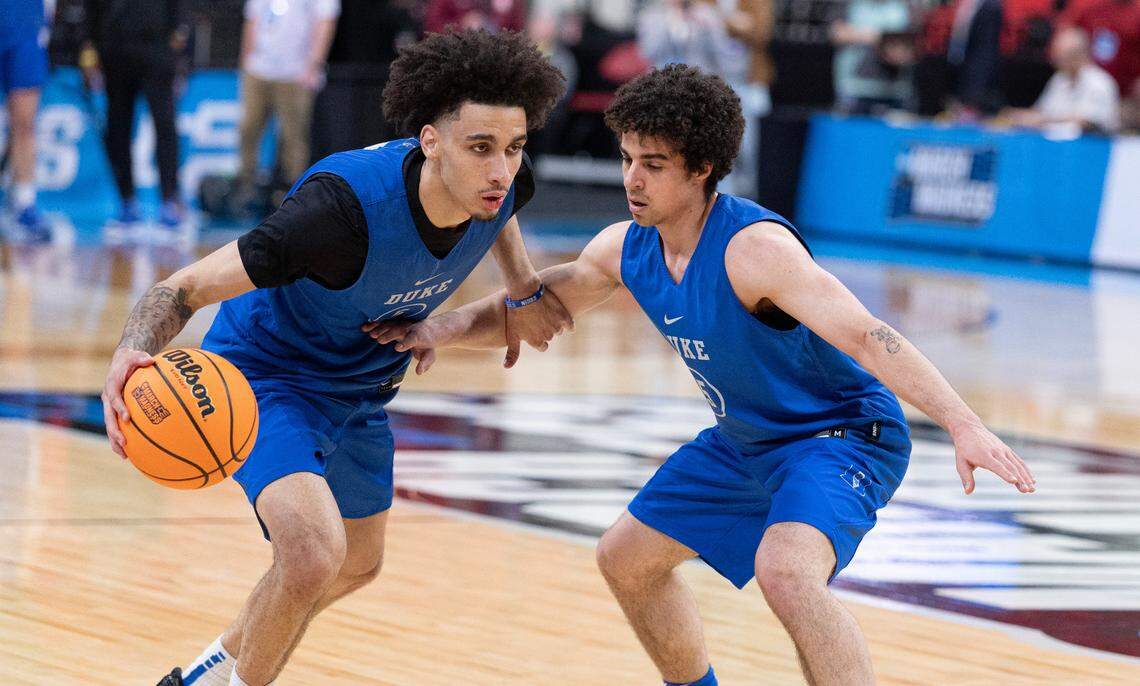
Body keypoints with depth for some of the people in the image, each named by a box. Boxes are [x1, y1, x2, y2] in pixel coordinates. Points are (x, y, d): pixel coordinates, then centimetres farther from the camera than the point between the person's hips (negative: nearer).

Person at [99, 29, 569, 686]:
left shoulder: (503, 183, -20)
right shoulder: (345, 205, -39)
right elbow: (186, 287, -37)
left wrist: (524, 287, -2)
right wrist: (131, 357, -56)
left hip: (359, 387, 8)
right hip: (268, 375, -8)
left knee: (358, 565, 26)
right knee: (314, 553, -31)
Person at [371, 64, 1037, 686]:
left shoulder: (755, 247, -30)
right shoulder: (626, 249, -5)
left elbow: (867, 336, -39)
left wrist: (963, 424, -49)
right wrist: (439, 329, -9)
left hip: (843, 434, -9)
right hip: (746, 441, 9)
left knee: (785, 570, -36)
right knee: (627, 557, 19)